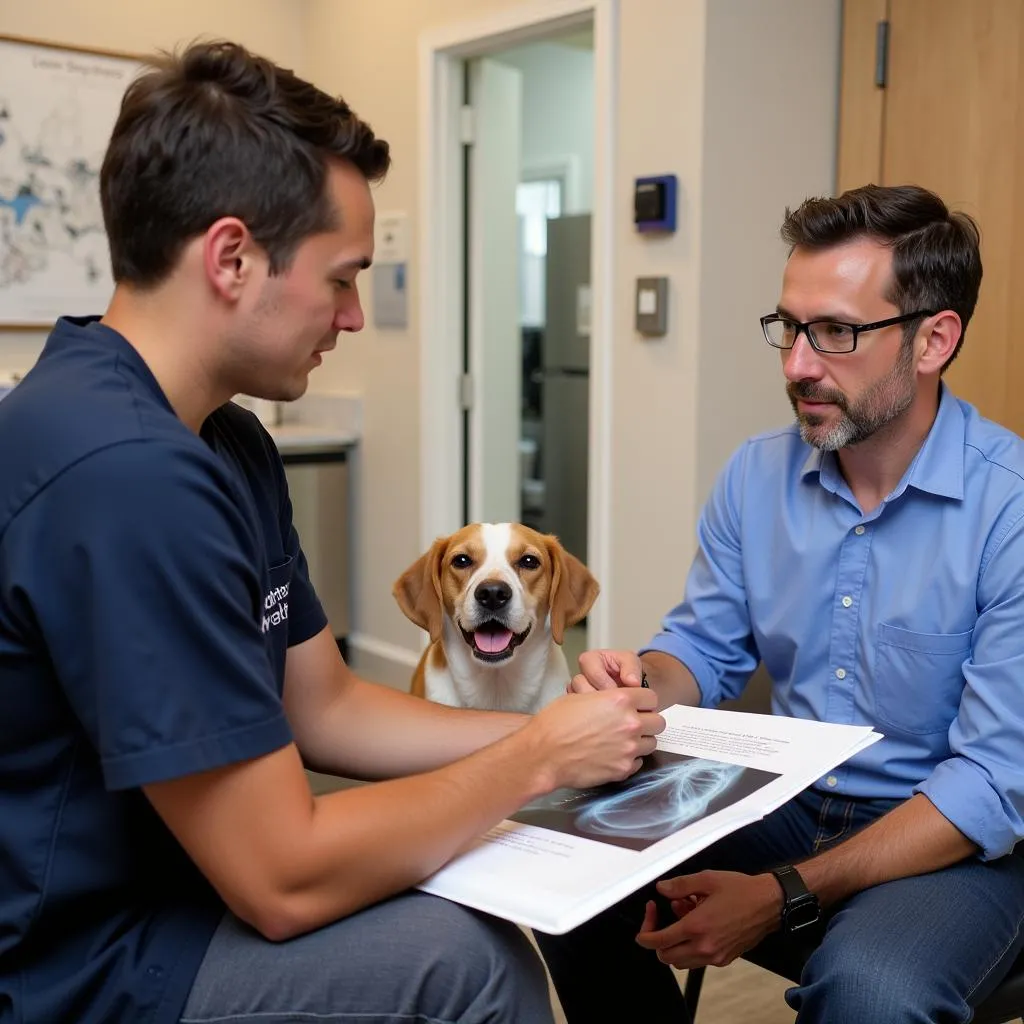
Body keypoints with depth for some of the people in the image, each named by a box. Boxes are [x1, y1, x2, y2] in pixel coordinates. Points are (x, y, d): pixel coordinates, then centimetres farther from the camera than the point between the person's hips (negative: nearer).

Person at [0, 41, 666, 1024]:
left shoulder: (228, 443, 3)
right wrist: (538, 757, -14)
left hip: (160, 883, 9)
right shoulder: (125, 472, -30)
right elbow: (287, 879, -27)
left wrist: (552, 731, -1)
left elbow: (325, 706, 9)